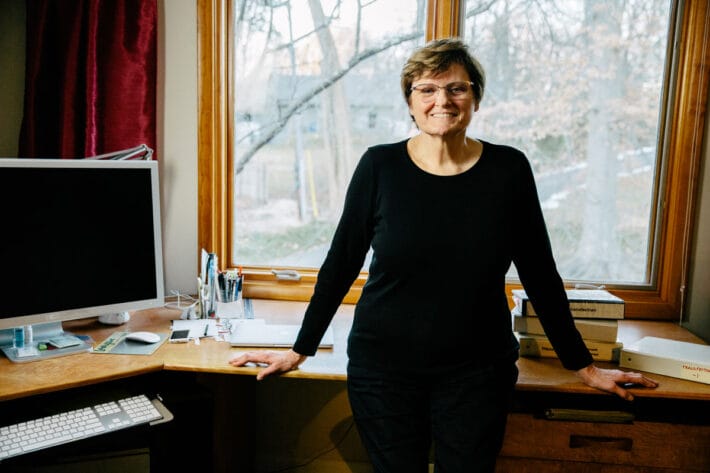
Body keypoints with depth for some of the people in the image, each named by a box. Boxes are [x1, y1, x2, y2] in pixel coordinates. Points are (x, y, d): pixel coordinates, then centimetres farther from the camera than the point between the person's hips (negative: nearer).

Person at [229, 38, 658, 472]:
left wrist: (583, 365, 7)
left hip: (477, 373, 1)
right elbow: (341, 264, 0)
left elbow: (540, 274, 3)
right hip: (383, 369, 0)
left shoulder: (509, 169, -4)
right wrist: (300, 350, 3)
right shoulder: (380, 166, -6)